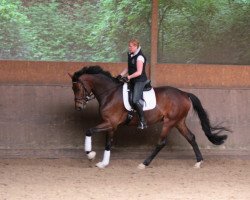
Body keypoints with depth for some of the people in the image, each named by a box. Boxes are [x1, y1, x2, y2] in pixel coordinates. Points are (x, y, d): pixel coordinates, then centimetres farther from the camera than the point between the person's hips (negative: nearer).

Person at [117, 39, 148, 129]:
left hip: (140, 81, -10)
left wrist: (128, 77, -26)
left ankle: (143, 121, -14)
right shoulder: (130, 55, 9)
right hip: (133, 81, 10)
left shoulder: (139, 57, -18)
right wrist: (121, 75, 5)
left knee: (135, 100, -20)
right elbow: (128, 68, 17)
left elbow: (139, 72, -23)